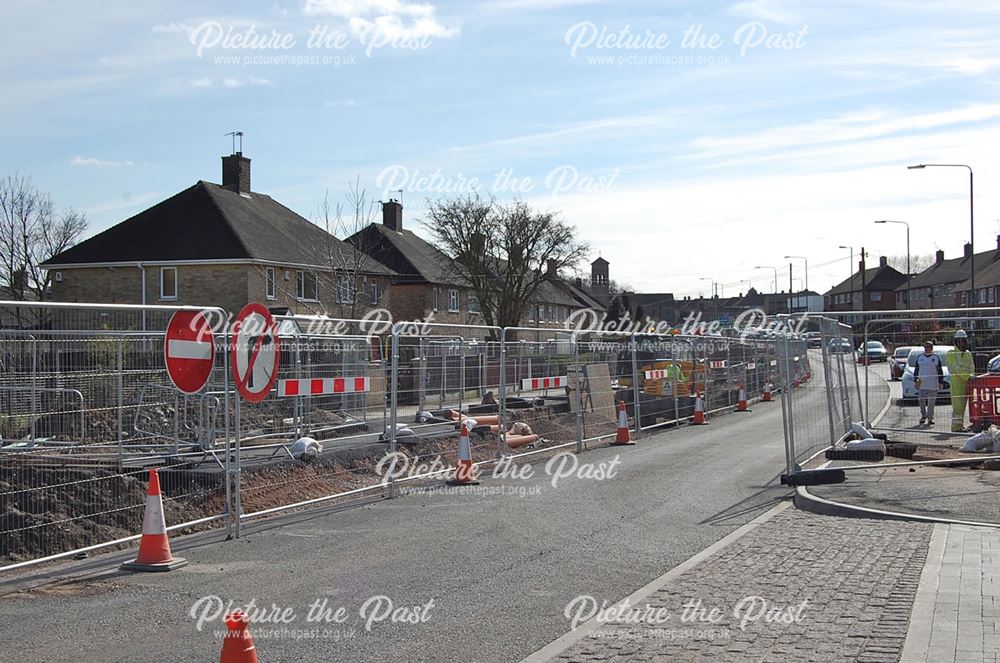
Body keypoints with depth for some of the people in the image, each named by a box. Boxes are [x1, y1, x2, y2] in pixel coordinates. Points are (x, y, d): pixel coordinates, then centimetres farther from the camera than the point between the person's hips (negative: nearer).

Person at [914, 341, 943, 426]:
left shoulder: (936, 358, 4)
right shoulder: (919, 357, 10)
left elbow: (940, 371, 6)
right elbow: (916, 370, 13)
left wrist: (940, 383, 0)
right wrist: (915, 381, 6)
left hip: (933, 384, -1)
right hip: (921, 384, 1)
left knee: (931, 402, 3)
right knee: (921, 400, -5)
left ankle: (930, 418, 12)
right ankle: (923, 415, 15)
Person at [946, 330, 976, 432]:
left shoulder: (968, 354, 16)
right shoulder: (951, 353, -3)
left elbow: (971, 368, 11)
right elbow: (957, 368, -14)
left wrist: (971, 376, -10)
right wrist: (968, 376, -23)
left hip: (966, 382, 6)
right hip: (956, 382, -6)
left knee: (962, 405, 9)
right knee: (958, 405, -10)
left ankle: (960, 425, 14)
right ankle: (956, 426, -10)